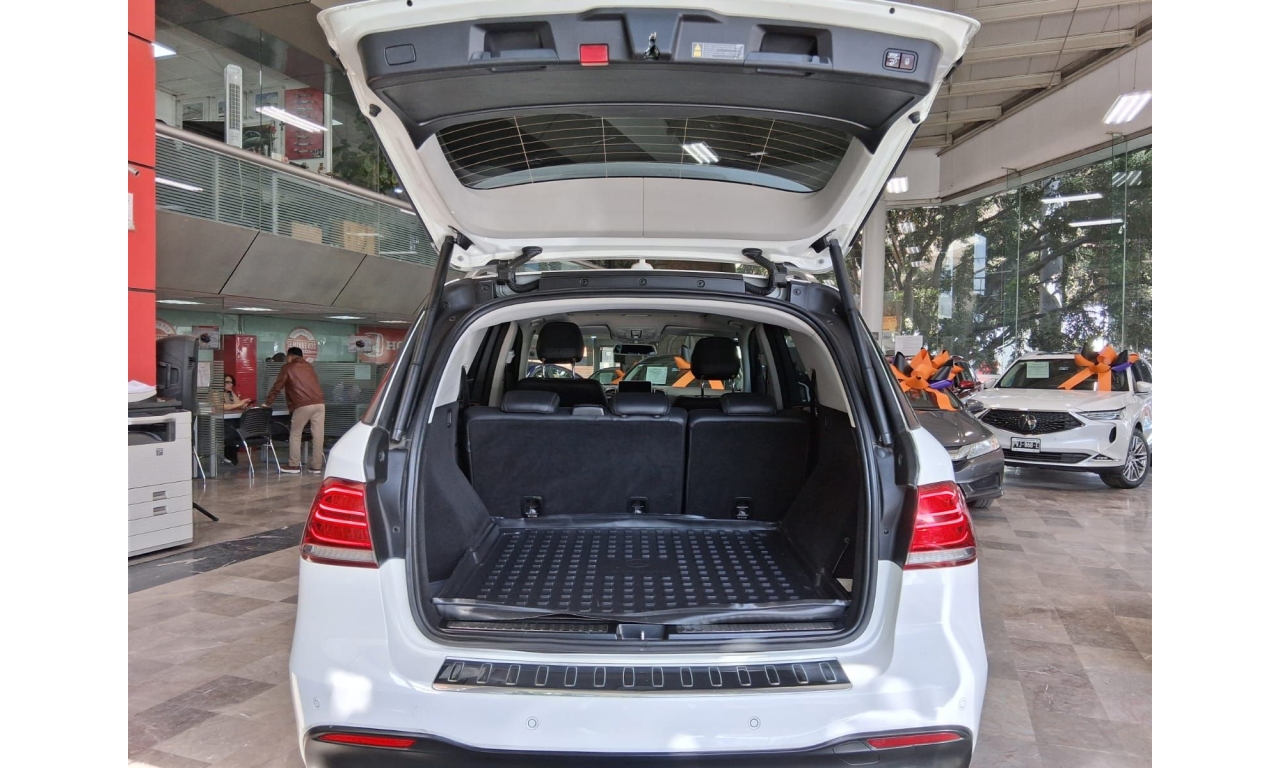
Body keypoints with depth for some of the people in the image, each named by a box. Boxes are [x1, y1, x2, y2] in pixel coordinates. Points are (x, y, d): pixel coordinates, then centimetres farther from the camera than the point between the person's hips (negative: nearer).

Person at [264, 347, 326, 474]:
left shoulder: (288, 367, 9)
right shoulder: (308, 366, 24)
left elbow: (277, 387, 11)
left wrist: (267, 403, 21)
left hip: (303, 405, -5)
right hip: (319, 403, 5)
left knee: (295, 435, 9)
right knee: (318, 435, 5)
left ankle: (294, 465, 10)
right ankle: (317, 466, 8)